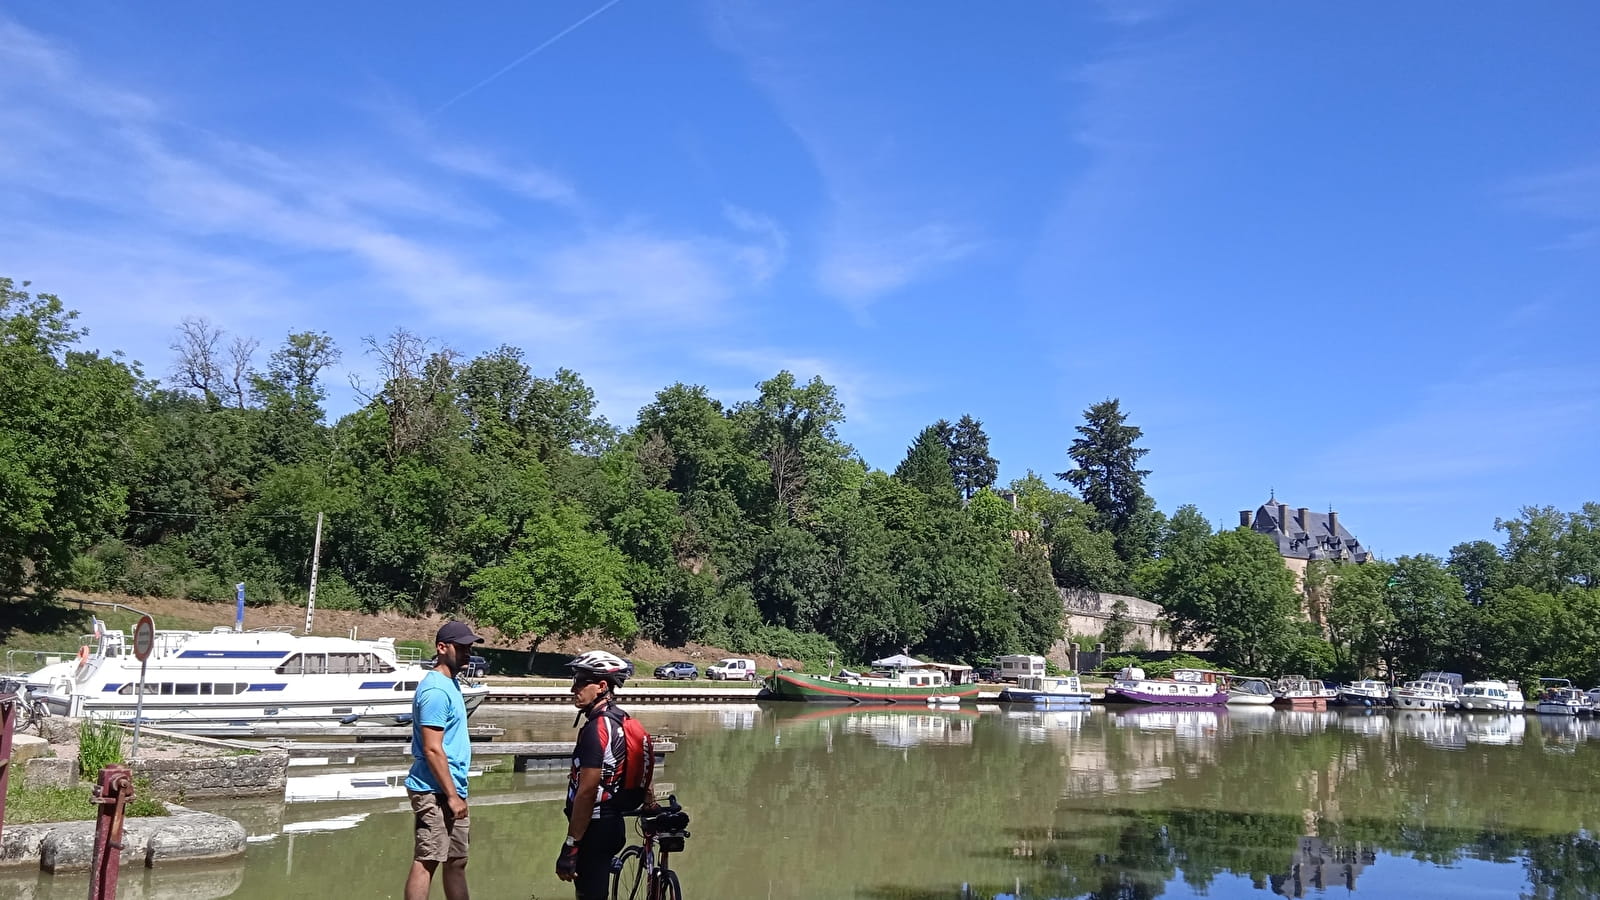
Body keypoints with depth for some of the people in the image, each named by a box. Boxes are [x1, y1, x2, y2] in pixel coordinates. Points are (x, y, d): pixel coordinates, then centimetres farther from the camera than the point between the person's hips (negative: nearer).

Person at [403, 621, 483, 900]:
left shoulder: (450, 684, 13)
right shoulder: (435, 690, -17)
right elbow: (432, 749, -21)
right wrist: (452, 795, -19)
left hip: (449, 791, 10)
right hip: (435, 791, -10)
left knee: (457, 861, 14)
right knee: (426, 861, -5)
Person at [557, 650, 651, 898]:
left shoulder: (596, 728, -20)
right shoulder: (622, 721, 9)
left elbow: (586, 791, -23)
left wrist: (570, 847, -21)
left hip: (595, 829, -10)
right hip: (612, 823, 10)